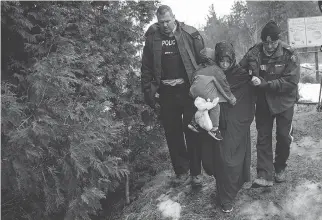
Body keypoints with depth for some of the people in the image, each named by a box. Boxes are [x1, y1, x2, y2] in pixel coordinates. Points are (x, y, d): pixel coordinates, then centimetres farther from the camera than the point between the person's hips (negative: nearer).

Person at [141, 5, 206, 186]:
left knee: (192, 132, 4)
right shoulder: (153, 38, 3)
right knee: (173, 133, 9)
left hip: (189, 89, -2)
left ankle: (196, 172, 18)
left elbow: (203, 61, -5)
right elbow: (146, 68, 7)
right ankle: (181, 171, 23)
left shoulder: (190, 35, -5)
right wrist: (148, 91, 2)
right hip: (166, 92, 3)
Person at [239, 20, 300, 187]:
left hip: (284, 102, -1)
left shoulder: (289, 54, -16)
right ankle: (264, 175, 7)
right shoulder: (254, 53, -11)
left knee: (284, 137, 9)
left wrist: (264, 83, -29)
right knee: (263, 138, 1)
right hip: (263, 102, 1)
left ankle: (280, 168, 32)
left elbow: (291, 81, -22)